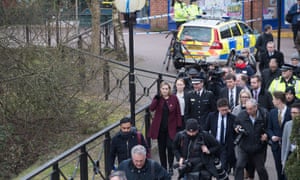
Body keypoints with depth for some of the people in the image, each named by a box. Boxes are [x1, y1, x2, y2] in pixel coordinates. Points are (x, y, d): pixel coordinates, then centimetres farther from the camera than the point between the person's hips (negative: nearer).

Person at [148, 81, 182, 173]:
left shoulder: (174, 98, -2)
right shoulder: (157, 98, 2)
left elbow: (178, 113, 1)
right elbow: (151, 108, -14)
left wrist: (179, 126, -3)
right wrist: (156, 99, -25)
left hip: (171, 128, -2)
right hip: (160, 128, 2)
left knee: (170, 146, -13)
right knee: (161, 148, 7)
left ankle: (170, 167, 3)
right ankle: (163, 167, 17)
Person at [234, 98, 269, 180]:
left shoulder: (264, 114, -11)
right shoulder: (241, 115, -8)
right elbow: (236, 124, 10)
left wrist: (266, 134, -15)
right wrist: (237, 128, -12)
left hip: (258, 147, 0)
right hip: (243, 146, 0)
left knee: (260, 168, 13)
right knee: (239, 166, -11)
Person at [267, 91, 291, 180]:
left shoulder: (291, 112, -10)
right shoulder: (272, 112, 6)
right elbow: (269, 128, 12)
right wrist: (272, 136, -7)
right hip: (276, 145, 4)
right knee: (279, 169, 10)